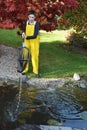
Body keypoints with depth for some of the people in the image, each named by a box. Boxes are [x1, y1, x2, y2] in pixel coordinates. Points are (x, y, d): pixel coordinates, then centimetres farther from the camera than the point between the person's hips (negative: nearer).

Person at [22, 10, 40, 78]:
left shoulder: (36, 24, -16)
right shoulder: (26, 23, -3)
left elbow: (35, 36, -21)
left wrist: (26, 37, -28)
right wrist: (23, 34, -10)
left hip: (34, 41, -4)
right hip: (27, 41, 4)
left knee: (35, 55, -1)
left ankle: (36, 71, 10)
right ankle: (25, 69, 20)